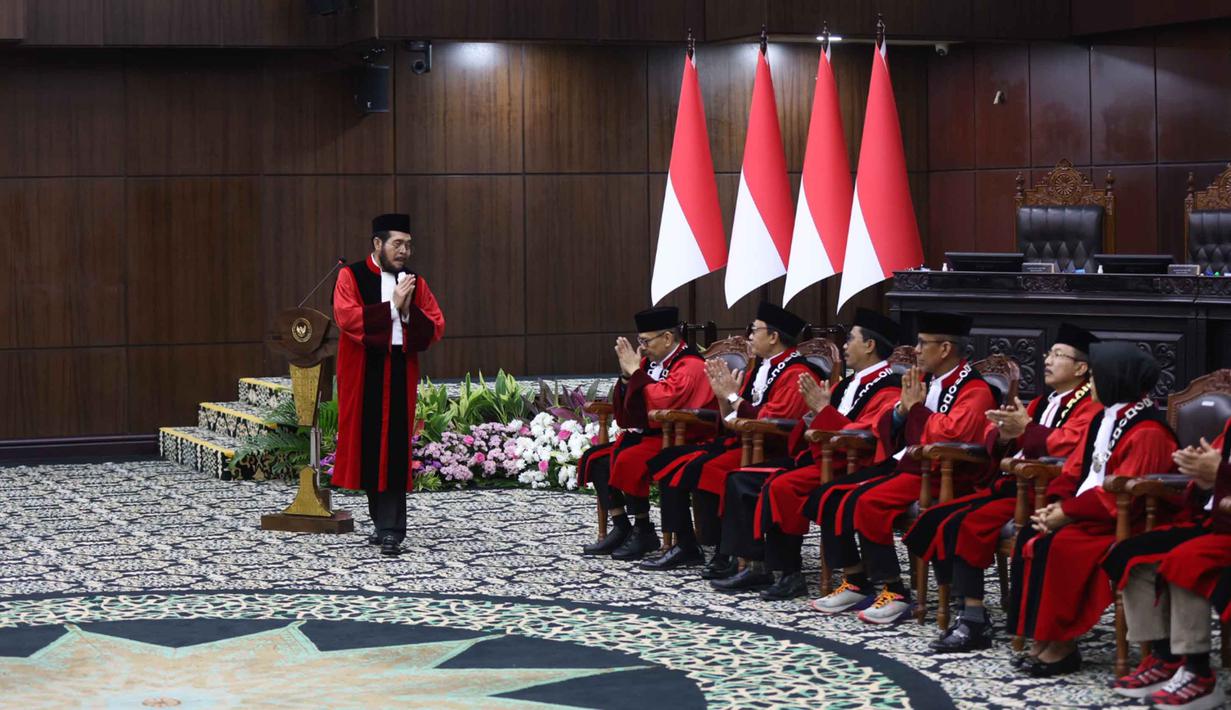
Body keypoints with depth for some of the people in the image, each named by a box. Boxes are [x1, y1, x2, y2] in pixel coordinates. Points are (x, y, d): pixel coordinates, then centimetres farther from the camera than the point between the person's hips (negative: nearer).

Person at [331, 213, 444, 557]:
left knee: (394, 450, -5)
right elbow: (346, 317, -15)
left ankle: (390, 530, -7)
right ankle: (383, 521, 18)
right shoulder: (351, 277, 0)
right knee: (370, 445, 4)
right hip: (363, 373, -1)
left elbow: (435, 327, 3)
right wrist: (392, 306, -15)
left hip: (400, 373, 1)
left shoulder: (414, 282, 9)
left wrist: (409, 311, -15)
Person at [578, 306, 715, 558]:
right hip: (645, 434, 9)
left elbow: (662, 402, -29)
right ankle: (620, 528, -3)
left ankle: (644, 532, -14)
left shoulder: (690, 366, -12)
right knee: (595, 459, -3)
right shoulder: (650, 362, 11)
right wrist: (626, 375, -2)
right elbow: (624, 413, 14)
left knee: (628, 461, -29)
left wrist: (635, 372, -18)